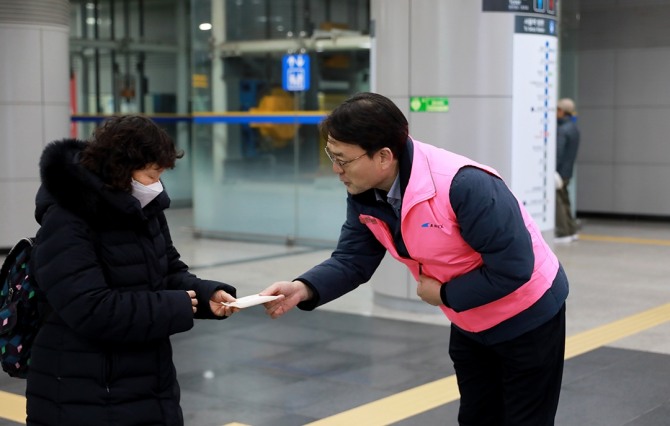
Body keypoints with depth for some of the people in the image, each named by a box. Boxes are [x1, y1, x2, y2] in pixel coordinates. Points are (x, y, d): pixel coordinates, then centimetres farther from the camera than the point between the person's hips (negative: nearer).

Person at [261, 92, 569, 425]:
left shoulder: (464, 185, -36)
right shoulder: (364, 197, -11)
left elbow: (513, 269, -34)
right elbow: (352, 261, -10)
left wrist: (444, 295, -23)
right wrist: (304, 289, -29)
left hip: (527, 318, -7)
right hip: (469, 324, 7)